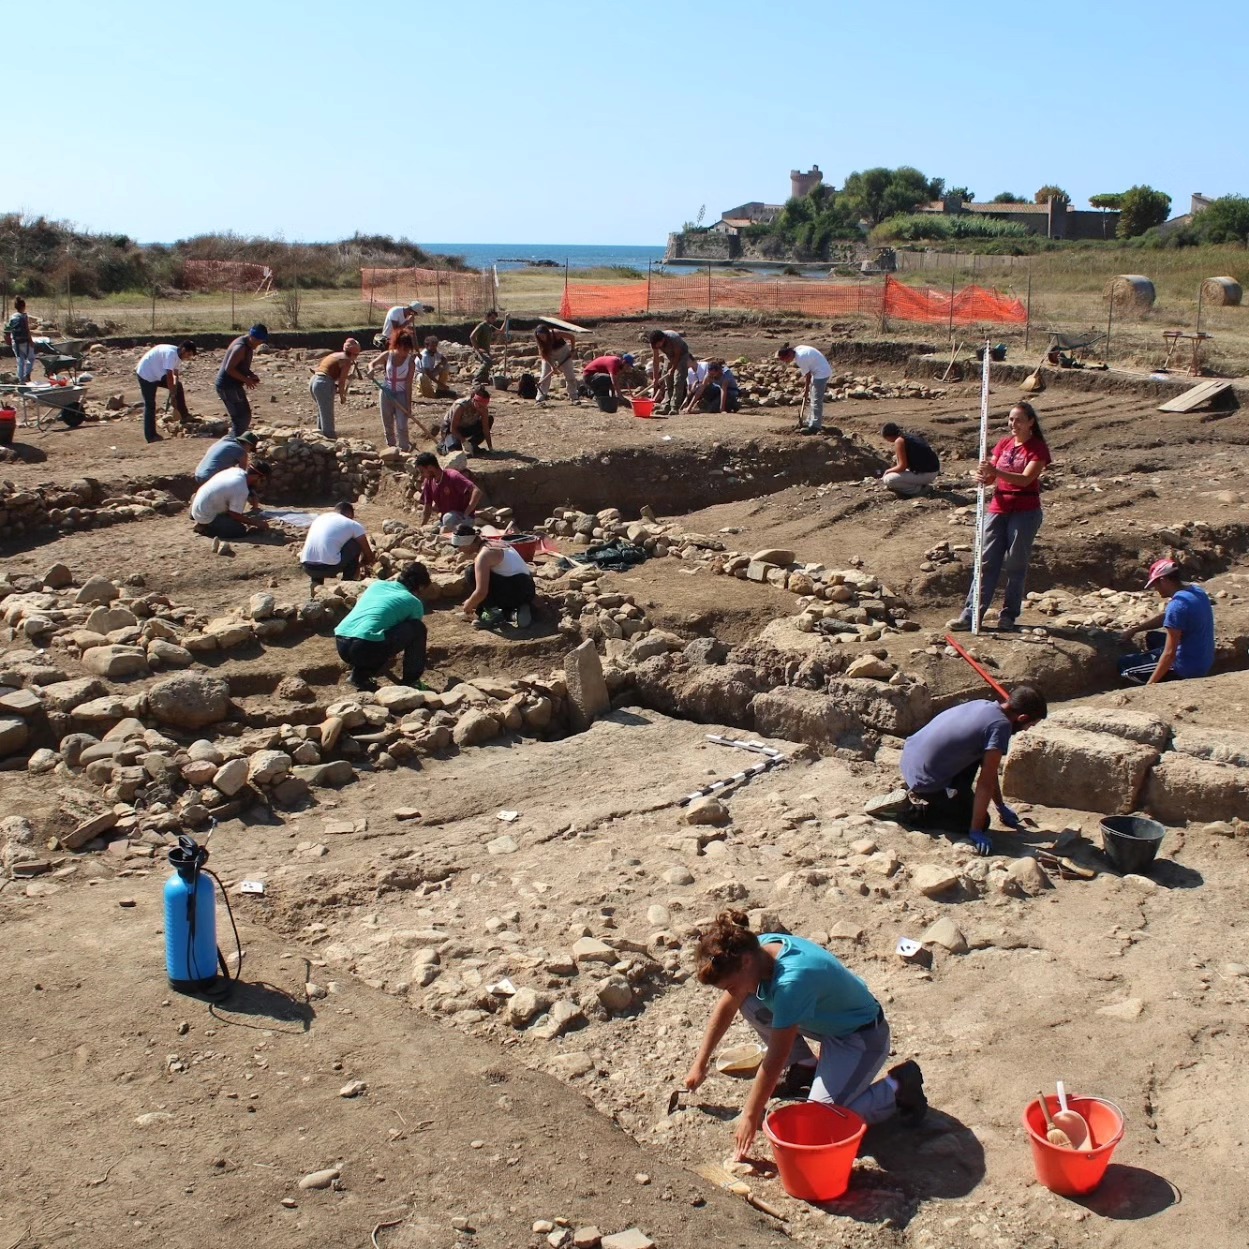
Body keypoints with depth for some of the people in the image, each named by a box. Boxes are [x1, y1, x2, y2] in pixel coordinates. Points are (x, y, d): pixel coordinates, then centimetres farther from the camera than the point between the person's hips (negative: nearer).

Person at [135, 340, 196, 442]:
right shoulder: (171, 353, -28)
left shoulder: (177, 355, 1)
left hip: (157, 375, 9)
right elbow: (169, 376, -30)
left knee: (178, 386, 5)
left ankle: (184, 416, 11)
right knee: (150, 405, -6)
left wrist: (175, 389, -10)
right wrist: (173, 395, -27)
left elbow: (176, 375, 3)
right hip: (146, 375, -9)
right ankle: (151, 436, -3)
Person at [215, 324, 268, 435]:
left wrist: (251, 375, 6)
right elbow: (229, 368, -25)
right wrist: (246, 379, -20)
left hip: (232, 385, 10)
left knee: (243, 416, 15)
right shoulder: (241, 347, -22)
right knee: (243, 417, -9)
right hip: (228, 386, -10)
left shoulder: (248, 346, 10)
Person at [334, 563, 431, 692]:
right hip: (367, 648, -6)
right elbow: (415, 633, 28)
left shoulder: (377, 584, 25)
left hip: (341, 645, 6)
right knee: (418, 629, 9)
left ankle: (360, 674, 18)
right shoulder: (414, 602, 13)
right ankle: (412, 681, 15)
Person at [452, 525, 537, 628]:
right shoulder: (494, 545, 18)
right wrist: (473, 602, 31)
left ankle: (492, 613, -4)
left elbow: (481, 592, -19)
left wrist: (468, 606, 0)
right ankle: (515, 610, 8)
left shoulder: (483, 555, -12)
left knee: (471, 572, -4)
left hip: (514, 591, -10)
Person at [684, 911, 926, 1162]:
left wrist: (750, 1117, -21)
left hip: (862, 1036, -8)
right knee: (749, 1004, -4)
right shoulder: (757, 947, -15)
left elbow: (774, 1062, -30)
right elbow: (726, 1007, 2)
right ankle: (806, 1066, 15)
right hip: (825, 1021, 8)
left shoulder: (792, 980, -37)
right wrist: (700, 1064, 6)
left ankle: (898, 1087, 1)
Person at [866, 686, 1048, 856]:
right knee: (980, 822, 6)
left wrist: (1002, 807, 27)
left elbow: (987, 769, 20)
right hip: (925, 779, -9)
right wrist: (976, 831, -14)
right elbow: (985, 782, -18)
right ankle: (909, 808, -2)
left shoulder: (983, 705, 9)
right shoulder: (1001, 726, -16)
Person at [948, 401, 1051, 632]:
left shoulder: (1037, 448, -6)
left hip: (1025, 511, -5)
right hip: (998, 508, 5)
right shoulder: (1004, 444, 11)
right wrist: (983, 477, -16)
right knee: (986, 561, 0)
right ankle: (970, 614, -2)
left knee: (1015, 564, 1)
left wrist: (996, 471, -32)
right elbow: (991, 476, 8)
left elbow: (1025, 479, -19)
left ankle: (1009, 615, 10)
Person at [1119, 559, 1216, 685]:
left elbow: (1169, 654, -27)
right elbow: (1164, 616, 19)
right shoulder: (1196, 590, 2)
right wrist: (1134, 630, 17)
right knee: (1152, 638, 30)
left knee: (1124, 666, 2)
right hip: (1204, 662, 9)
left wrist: (1149, 685, -22)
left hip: (1189, 669, -9)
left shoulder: (1177, 605, -26)